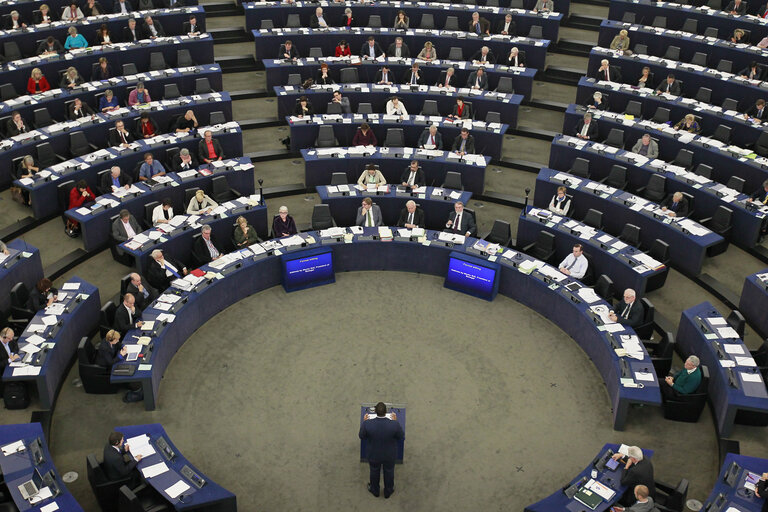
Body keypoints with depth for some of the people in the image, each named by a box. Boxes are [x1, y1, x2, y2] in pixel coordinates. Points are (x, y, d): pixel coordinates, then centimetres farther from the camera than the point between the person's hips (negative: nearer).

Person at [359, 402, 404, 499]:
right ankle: (388, 492, 52)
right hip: (390, 455, 0)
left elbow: (362, 436, -11)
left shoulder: (367, 423, -33)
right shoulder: (394, 425, -34)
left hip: (373, 455, 0)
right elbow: (402, 437, -13)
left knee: (374, 472, 30)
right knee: (389, 472, 29)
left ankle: (375, 491, 54)